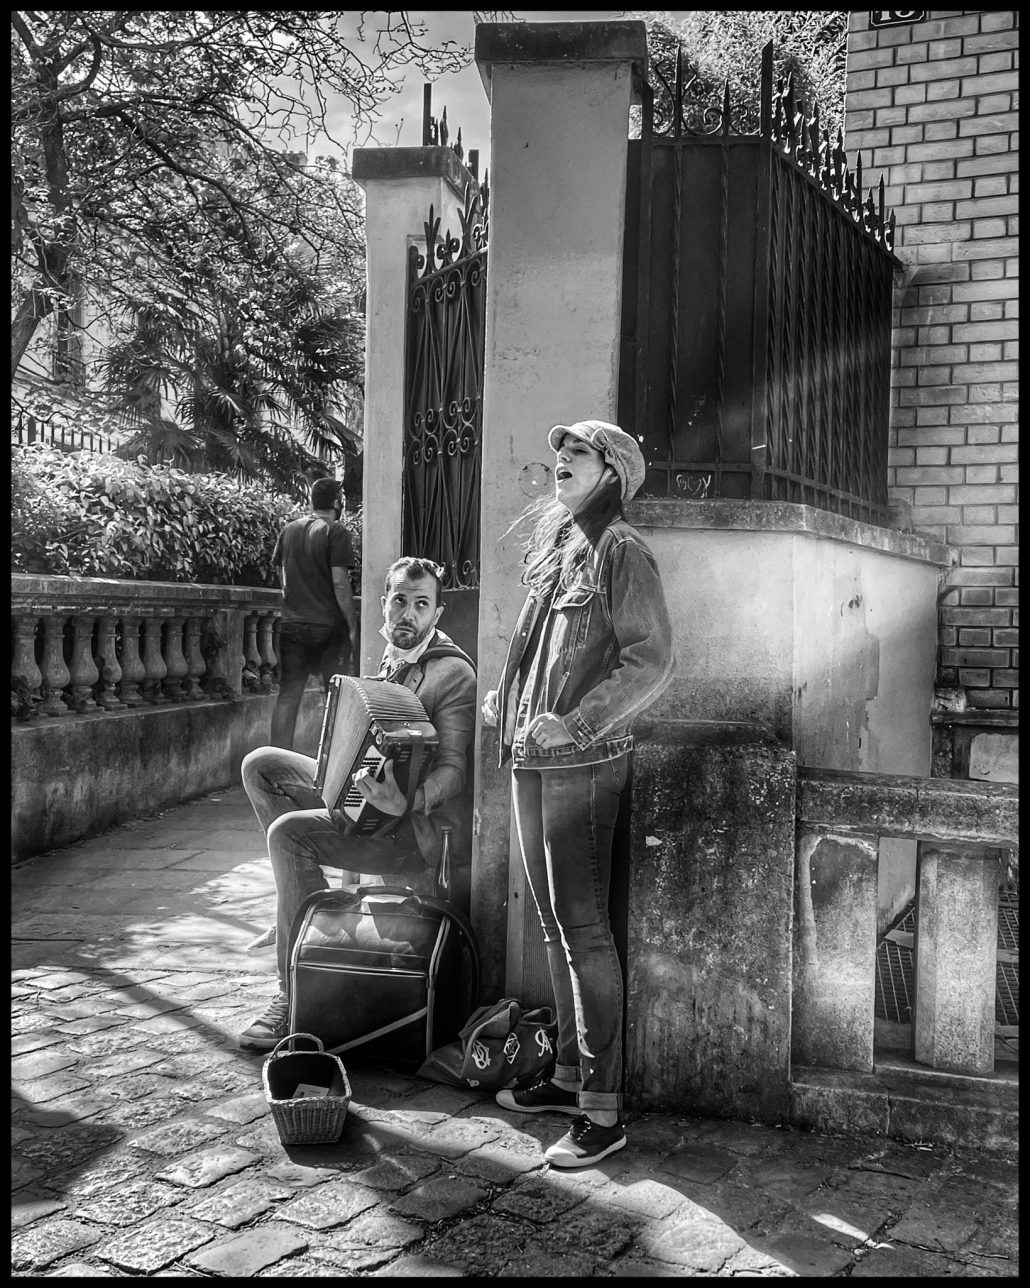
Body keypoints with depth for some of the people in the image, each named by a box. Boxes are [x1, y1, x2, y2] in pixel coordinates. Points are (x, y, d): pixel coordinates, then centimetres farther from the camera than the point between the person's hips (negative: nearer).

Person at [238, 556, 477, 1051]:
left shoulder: (453, 673, -15)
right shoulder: (393, 657, 12)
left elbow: (452, 769, -23)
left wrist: (404, 802, -41)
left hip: (422, 826, -9)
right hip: (372, 791, 9)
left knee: (288, 833, -26)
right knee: (261, 765, 3)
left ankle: (296, 995, -16)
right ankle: (308, 904, 7)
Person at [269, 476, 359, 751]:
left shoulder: (289, 529, 9)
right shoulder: (335, 531, -9)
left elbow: (282, 576, 16)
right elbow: (339, 582, -14)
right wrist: (352, 624, -9)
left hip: (292, 624, 5)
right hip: (329, 626, -5)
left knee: (288, 696, 6)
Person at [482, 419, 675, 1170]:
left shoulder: (620, 551, -7)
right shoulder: (553, 550, 17)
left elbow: (652, 661, -16)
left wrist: (575, 724, -22)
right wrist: (507, 700, 13)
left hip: (584, 761, -8)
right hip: (532, 758, 8)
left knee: (582, 925, -7)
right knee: (554, 923, 14)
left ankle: (603, 1113, 0)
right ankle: (570, 1074, 26)